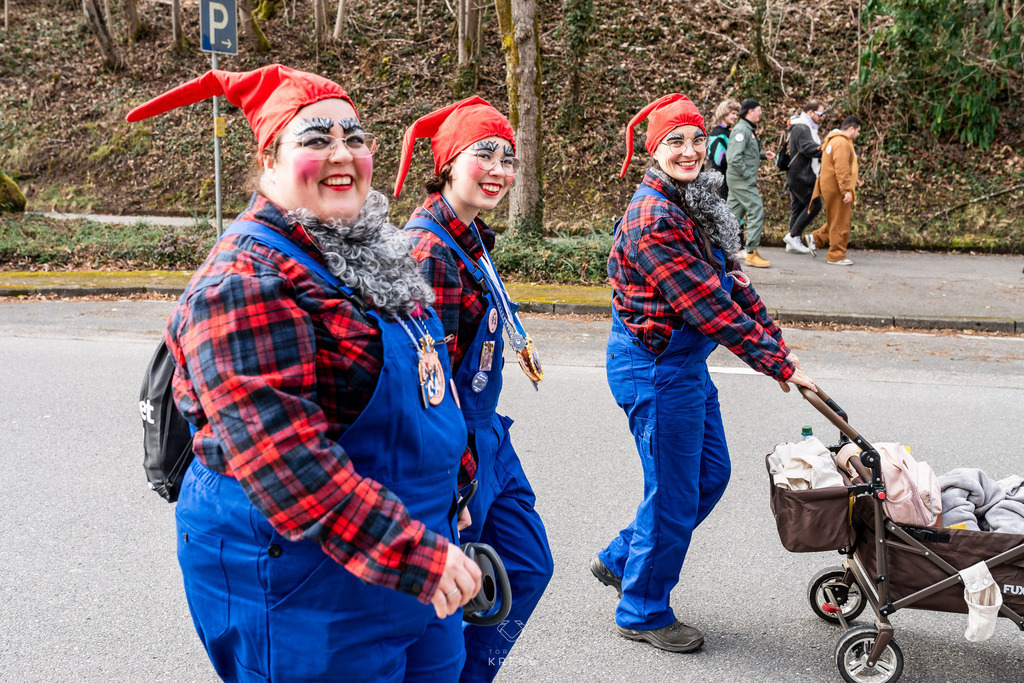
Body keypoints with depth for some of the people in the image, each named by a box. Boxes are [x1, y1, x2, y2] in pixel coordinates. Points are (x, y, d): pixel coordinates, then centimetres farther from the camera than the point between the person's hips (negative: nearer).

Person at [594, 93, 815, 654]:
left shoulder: (696, 206, 9)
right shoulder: (653, 219, -23)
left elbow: (730, 281, 10)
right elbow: (707, 305, -25)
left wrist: (777, 344, 4)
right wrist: (778, 365, -21)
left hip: (684, 364, 10)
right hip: (655, 369, -10)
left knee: (711, 474, 19)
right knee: (673, 493, 2)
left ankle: (620, 559, 35)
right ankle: (643, 612, 23)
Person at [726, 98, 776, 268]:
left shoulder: (748, 129, 16)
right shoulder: (741, 130, -17)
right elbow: (734, 158, -24)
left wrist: (763, 155, 11)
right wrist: (749, 176, -20)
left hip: (738, 180, 10)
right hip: (742, 181, -10)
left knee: (735, 214, 12)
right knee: (756, 211, -9)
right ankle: (752, 253, -6)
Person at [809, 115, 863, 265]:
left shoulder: (834, 141, 19)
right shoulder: (842, 143, -16)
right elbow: (842, 169, -24)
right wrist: (846, 190, -25)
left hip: (832, 189, 10)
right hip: (836, 189, -10)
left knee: (838, 220, 16)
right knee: (840, 223, -4)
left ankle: (816, 238, 18)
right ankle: (836, 256, 1)